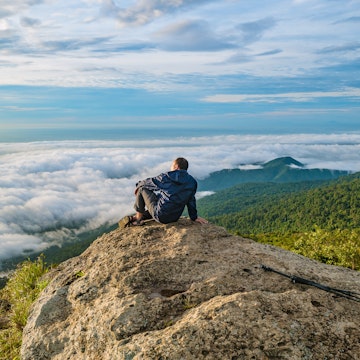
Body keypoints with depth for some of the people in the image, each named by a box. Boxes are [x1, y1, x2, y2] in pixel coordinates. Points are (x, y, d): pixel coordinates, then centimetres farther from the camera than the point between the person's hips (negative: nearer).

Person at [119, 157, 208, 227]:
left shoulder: (166, 177, -8)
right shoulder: (192, 182, 1)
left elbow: (148, 182, 6)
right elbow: (191, 201, 10)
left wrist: (138, 185, 28)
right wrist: (194, 217, 23)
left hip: (160, 216, -5)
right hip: (175, 218, 6)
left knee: (142, 188, 8)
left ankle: (138, 218, 17)